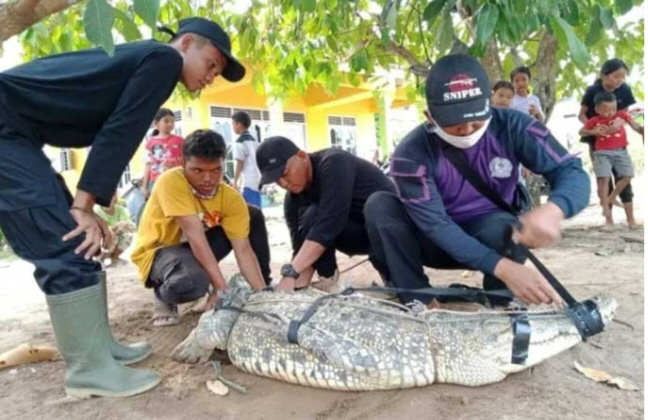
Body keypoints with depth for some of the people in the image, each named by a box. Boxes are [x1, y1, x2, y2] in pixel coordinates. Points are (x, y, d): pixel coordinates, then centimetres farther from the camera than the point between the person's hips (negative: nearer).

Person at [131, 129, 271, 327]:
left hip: (198, 248, 5)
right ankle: (164, 295, -2)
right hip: (158, 250, -5)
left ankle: (264, 290, 2)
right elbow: (194, 234, -35)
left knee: (253, 216, -10)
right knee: (193, 281, -41)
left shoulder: (231, 197, -15)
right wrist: (220, 287, -38)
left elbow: (243, 250, -17)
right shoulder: (171, 181, -28)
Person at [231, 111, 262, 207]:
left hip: (249, 181, -8)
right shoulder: (254, 140, 16)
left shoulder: (240, 141, -7)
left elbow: (240, 163, -13)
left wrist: (235, 181, -8)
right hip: (258, 179, 8)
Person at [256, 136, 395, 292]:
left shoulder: (333, 164, -26)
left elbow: (330, 222, -36)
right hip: (360, 231, 7)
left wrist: (290, 272, -39)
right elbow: (301, 249, -8)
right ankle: (329, 281, -4)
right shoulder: (293, 200, -6)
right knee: (311, 217, -17)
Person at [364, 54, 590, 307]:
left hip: (493, 239, 1)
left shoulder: (512, 127, -17)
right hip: (438, 242, 0)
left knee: (501, 226, -36)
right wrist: (502, 267, -42)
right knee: (379, 205, -27)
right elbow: (434, 224, -30)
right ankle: (419, 305, -21)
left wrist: (553, 209, -44)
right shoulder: (412, 153, -24)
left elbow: (572, 172, -18)